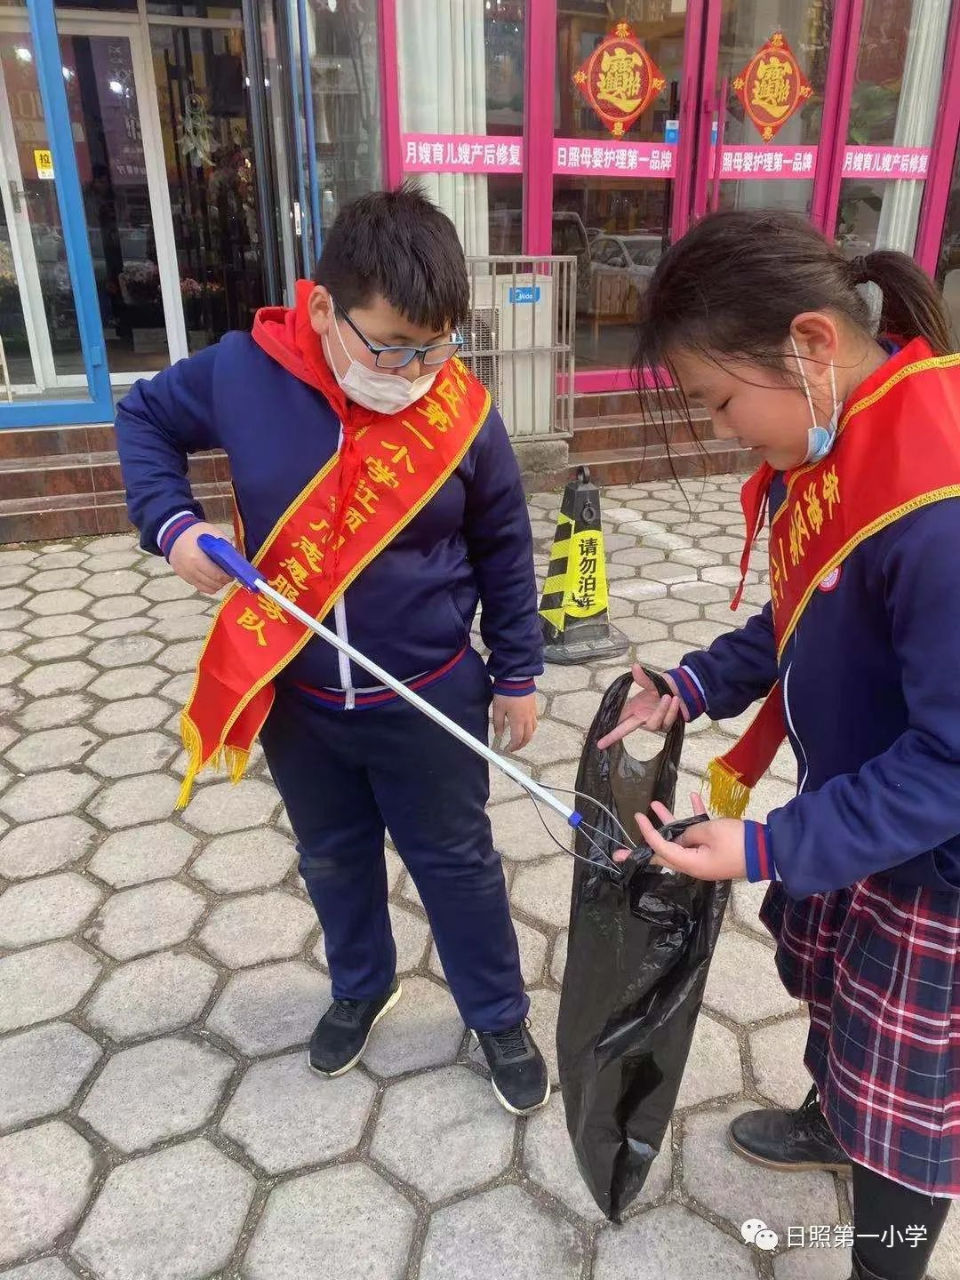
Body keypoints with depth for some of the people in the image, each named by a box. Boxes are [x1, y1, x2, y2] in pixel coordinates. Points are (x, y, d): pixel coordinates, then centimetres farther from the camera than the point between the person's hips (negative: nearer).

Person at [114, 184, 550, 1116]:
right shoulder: (243, 372, -14)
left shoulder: (463, 413, -16)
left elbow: (504, 550, -3)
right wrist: (170, 523, -11)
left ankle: (500, 1018, 39)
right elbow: (144, 417, 6)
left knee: (456, 863, 15)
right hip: (294, 697, 3)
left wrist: (516, 674, 2)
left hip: (428, 699, -2)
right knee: (332, 858, 23)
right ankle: (361, 987, 52)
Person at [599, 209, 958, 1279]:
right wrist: (696, 686, -5)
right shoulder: (832, 437, -7)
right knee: (823, 980, 31)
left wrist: (765, 850, -26)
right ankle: (832, 1120, 61)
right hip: (850, 795, 9)